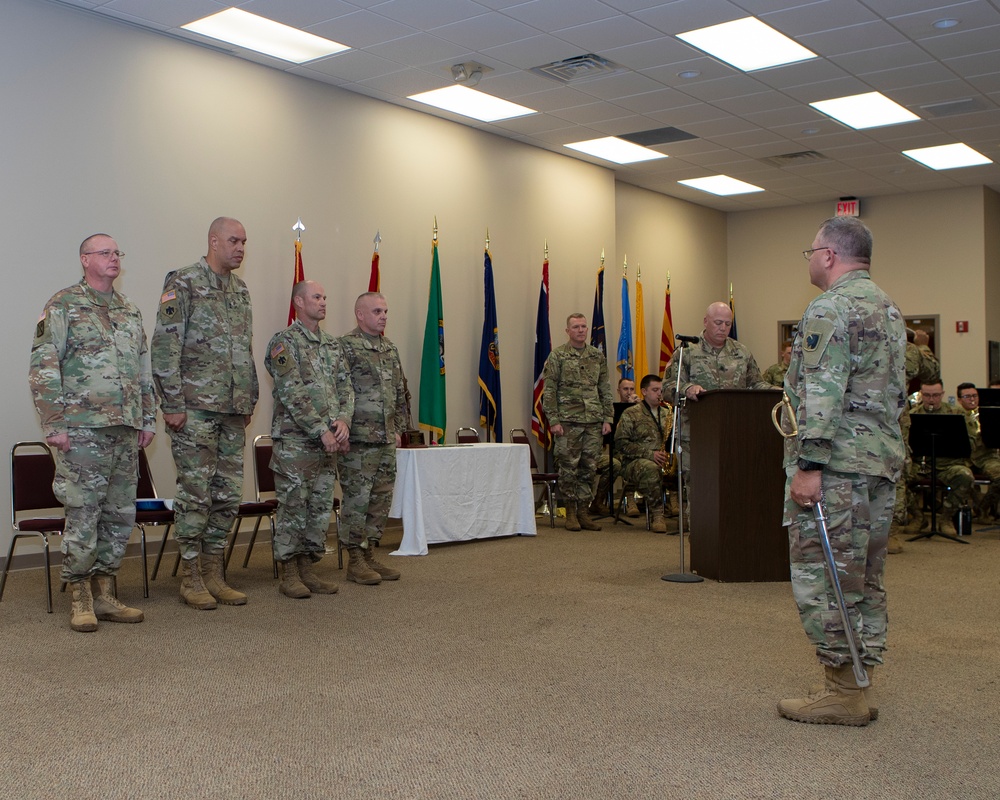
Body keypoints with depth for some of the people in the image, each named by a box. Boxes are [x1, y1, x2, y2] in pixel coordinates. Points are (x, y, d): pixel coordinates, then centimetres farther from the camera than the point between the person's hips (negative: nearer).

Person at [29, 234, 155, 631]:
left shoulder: (130, 309, 17)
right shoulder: (63, 305, -3)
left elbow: (144, 368, 21)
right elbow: (43, 368, -8)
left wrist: (148, 417, 15)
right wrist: (53, 424, -13)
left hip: (126, 429, 6)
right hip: (83, 429, -6)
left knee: (121, 513, 8)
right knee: (82, 514, -3)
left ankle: (104, 593, 19)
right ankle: (81, 600, 9)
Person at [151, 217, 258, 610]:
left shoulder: (240, 290, 16)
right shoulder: (182, 284, -6)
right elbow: (165, 348, -12)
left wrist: (249, 402, 17)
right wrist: (173, 404, -15)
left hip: (233, 413, 7)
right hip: (196, 408, -7)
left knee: (228, 495, 8)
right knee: (195, 493, -3)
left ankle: (214, 574, 18)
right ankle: (191, 579, 8)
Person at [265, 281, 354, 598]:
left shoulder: (332, 344, 15)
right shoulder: (284, 342, -7)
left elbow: (345, 387, 11)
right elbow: (292, 394, -16)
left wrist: (343, 420, -8)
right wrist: (321, 430, -18)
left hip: (328, 442, 7)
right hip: (294, 441, -7)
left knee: (321, 508, 9)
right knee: (293, 507, -1)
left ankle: (308, 569, 19)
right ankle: (289, 574, 8)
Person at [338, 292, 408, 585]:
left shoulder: (391, 349, 15)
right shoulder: (345, 347, -9)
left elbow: (400, 394, 21)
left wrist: (399, 429, 16)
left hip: (387, 440, 8)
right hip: (358, 441, -8)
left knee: (381, 500, 11)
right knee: (357, 500, -1)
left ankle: (370, 555, 21)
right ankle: (355, 562, 8)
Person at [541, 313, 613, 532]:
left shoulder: (598, 356, 12)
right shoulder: (557, 356, -1)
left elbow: (605, 390, 13)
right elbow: (549, 391, -4)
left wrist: (608, 418, 6)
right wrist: (553, 421, -11)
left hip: (594, 422, 4)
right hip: (568, 421, -4)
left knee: (589, 468, 6)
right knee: (568, 468, 0)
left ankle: (584, 511, 15)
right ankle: (571, 512, 10)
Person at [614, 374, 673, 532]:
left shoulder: (667, 415, 19)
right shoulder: (630, 414, 1)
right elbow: (621, 444, -8)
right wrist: (649, 454, -16)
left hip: (663, 462, 5)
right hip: (634, 463, -4)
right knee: (650, 468, -40)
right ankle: (658, 515, -33)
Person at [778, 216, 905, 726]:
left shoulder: (830, 309, -12)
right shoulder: (888, 308, 19)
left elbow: (822, 394, -21)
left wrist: (809, 465, -21)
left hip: (837, 464, -10)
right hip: (883, 461, 10)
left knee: (820, 575, -3)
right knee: (864, 576, 13)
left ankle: (841, 690, 2)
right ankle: (855, 686, 21)